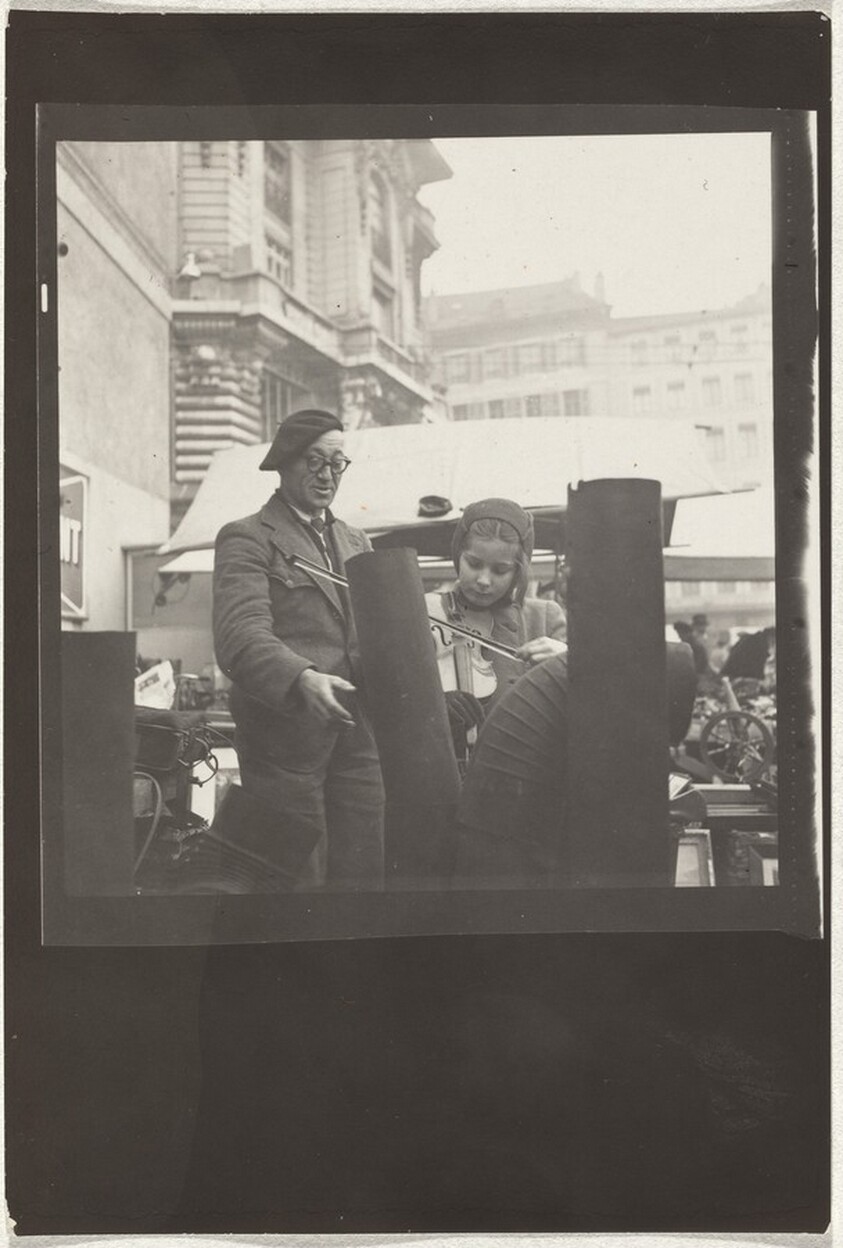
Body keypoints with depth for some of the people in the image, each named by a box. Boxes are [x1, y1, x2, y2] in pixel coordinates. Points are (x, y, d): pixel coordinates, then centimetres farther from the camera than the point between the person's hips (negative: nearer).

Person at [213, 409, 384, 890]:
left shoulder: (357, 543, 21)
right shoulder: (247, 539, -1)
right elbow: (241, 636, -15)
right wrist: (302, 679, -33)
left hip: (355, 734, 6)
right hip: (284, 738, -6)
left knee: (363, 873, 7)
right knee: (298, 878, -1)